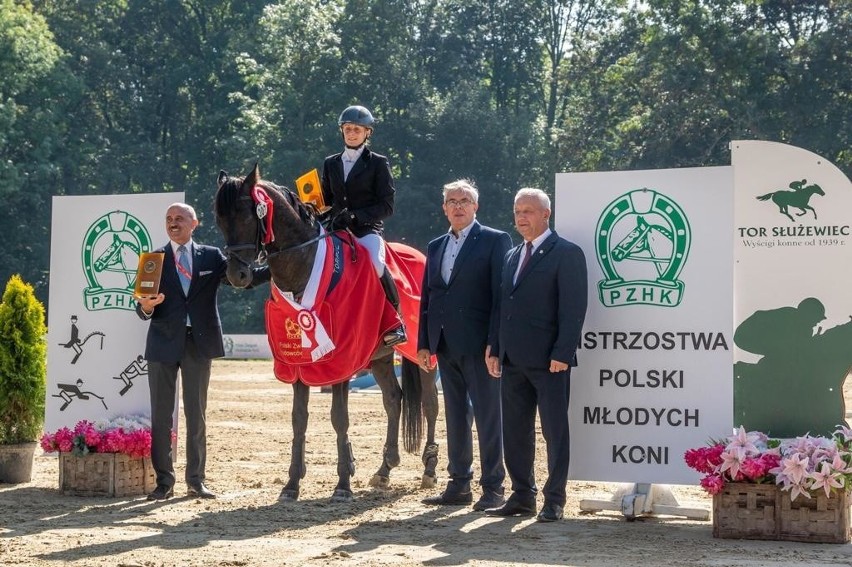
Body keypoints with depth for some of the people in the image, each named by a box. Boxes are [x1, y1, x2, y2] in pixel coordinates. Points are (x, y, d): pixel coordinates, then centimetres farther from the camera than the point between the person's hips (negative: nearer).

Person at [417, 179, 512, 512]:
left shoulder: (495, 241, -4)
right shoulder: (436, 247, 15)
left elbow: (501, 295, -9)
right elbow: (426, 298, 15)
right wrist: (423, 344, 8)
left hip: (478, 344, -7)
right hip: (446, 345, 7)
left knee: (488, 416, -1)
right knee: (456, 416, 12)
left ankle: (493, 488, 4)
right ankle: (459, 486, 19)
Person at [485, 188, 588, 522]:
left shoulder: (566, 254, -5)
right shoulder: (512, 256, 19)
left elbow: (573, 307, -11)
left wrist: (562, 354, -18)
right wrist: (496, 349, 11)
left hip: (548, 360, -8)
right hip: (513, 360, 8)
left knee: (554, 431, 0)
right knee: (515, 432, 10)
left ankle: (554, 500, 6)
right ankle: (522, 497, 18)